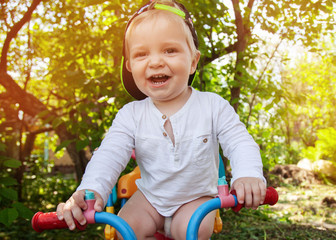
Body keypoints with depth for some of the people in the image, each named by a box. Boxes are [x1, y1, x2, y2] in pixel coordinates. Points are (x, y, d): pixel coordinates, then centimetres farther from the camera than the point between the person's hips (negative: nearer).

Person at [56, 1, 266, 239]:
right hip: (149, 196, 2)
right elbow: (109, 155, -18)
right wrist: (91, 190, -37)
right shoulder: (131, 115, -11)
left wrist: (248, 175, -37)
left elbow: (240, 143, -15)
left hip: (198, 196, -1)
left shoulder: (213, 106, -13)